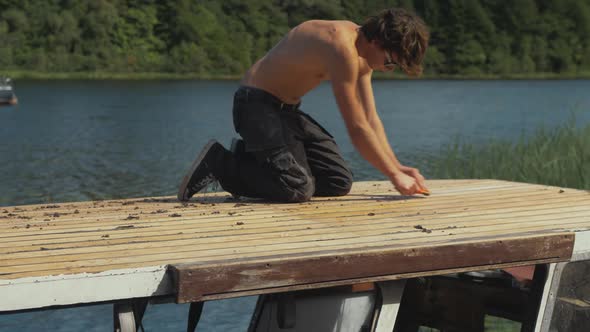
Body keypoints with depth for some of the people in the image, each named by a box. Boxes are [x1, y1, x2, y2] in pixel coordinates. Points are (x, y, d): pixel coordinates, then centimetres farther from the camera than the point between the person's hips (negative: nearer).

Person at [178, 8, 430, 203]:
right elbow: (357, 129, -24)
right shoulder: (343, 49, -26)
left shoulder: (362, 58, 6)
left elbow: (371, 120, 11)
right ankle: (218, 162, -8)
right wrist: (394, 175, -16)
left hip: (286, 109, 10)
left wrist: (397, 167, 1)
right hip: (256, 105, -10)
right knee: (298, 189, -25)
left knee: (339, 183, 6)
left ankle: (250, 156, 14)